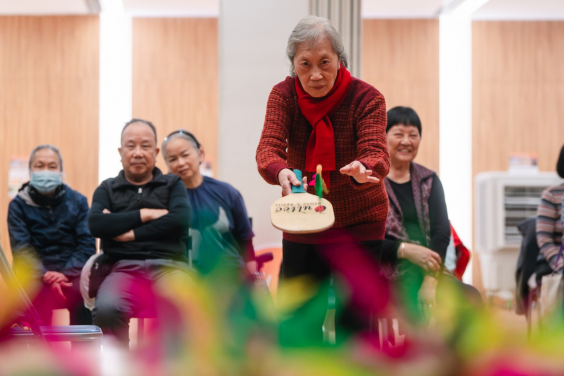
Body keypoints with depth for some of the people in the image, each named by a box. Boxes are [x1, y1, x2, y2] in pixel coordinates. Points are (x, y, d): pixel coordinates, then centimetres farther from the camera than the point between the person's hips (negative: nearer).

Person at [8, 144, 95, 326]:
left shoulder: (77, 201, 10)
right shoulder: (18, 205, 7)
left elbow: (87, 244, 2)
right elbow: (21, 249, -4)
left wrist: (65, 273, -16)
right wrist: (46, 276, -20)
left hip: (71, 272, 1)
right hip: (35, 276, -1)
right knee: (41, 294, -34)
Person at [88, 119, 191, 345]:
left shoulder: (172, 185, 21)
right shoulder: (107, 189, 21)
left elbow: (180, 219, -1)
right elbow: (96, 224, 0)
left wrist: (130, 234, -3)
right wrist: (145, 215, -1)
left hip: (168, 265, 0)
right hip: (123, 267, 0)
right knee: (106, 309, -36)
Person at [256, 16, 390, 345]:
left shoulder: (366, 97, -14)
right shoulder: (284, 95, -8)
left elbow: (377, 153, -28)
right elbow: (268, 148, -23)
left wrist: (363, 169, -53)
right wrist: (281, 172, -47)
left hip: (359, 223, -2)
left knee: (354, 324, -1)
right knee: (296, 328, 4)